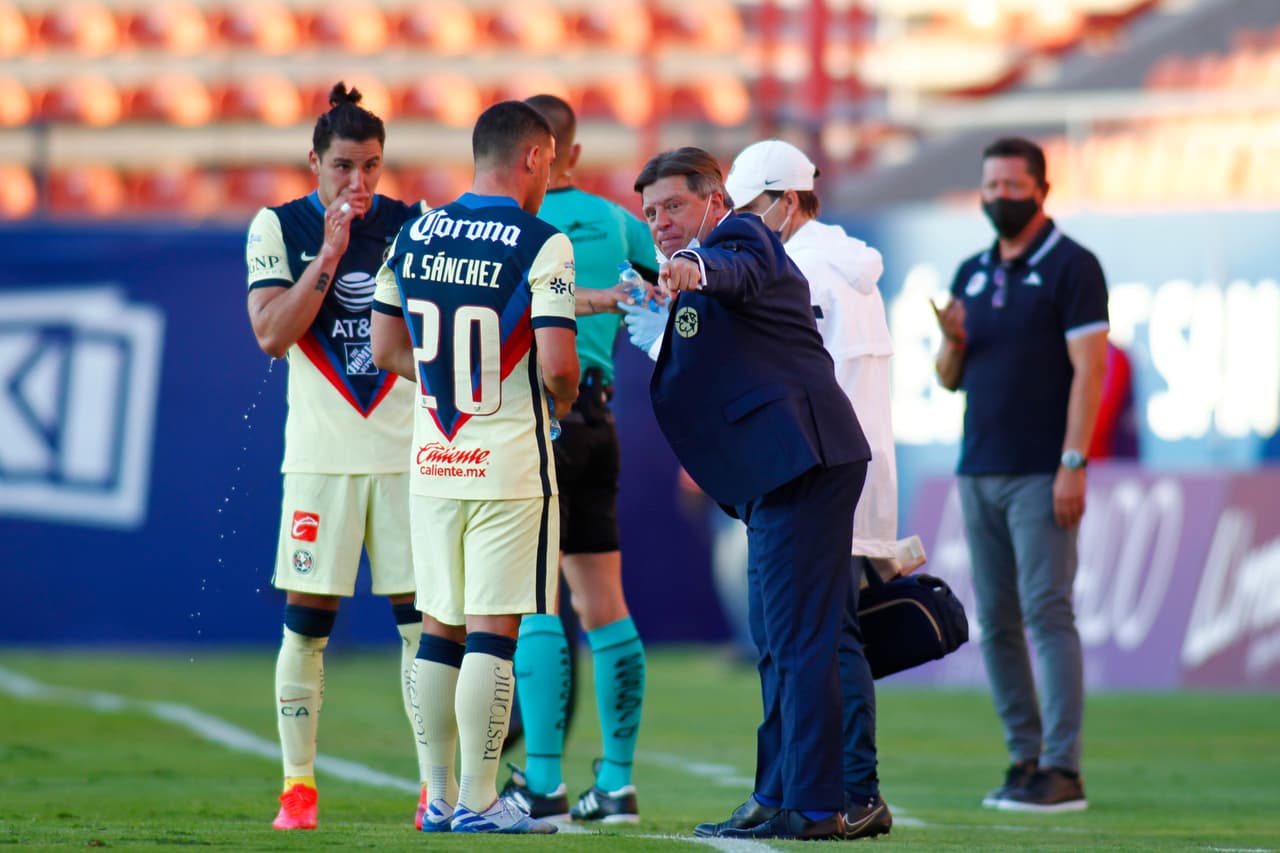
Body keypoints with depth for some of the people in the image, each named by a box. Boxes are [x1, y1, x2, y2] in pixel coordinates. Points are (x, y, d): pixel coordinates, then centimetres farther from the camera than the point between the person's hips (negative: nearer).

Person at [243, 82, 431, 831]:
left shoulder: (414, 225, 6)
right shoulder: (279, 228, 2)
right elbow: (271, 334, -9)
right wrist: (329, 255, -12)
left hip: (407, 452, 1)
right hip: (321, 454, -1)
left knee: (424, 615, -2)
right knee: (307, 620, -2)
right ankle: (299, 786, 6)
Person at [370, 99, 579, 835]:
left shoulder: (414, 237, 6)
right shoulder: (540, 245, -12)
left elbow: (388, 348, 12)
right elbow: (556, 365, -18)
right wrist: (564, 402, 3)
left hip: (433, 463, 5)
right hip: (510, 464, -5)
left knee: (440, 628, 13)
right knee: (492, 631, -2)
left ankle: (441, 797, 17)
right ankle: (479, 801, -1)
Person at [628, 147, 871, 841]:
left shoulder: (737, 237, -8)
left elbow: (737, 270, -32)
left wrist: (693, 269, -53)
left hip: (802, 460, -12)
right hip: (782, 471, 12)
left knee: (798, 640, -12)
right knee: (776, 642, 18)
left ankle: (811, 806, -13)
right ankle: (778, 794, 27)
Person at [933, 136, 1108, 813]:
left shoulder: (1071, 267, -4)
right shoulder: (972, 274, 16)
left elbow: (1088, 368, -11)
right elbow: (950, 379, 19)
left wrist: (1073, 464, -18)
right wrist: (952, 342, -4)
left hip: (1042, 476, -7)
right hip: (979, 473, 7)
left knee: (1047, 611, -11)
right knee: (995, 622, 5)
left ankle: (1062, 770, -13)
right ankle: (1024, 758, 10)